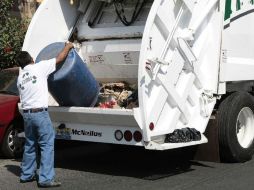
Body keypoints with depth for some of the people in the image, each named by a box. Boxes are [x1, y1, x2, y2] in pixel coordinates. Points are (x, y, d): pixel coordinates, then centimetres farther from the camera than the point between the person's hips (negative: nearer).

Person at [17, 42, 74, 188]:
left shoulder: (20, 77, 13)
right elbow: (60, 58, 0)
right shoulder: (39, 67, -5)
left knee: (30, 145, 18)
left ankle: (27, 175, 26)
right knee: (47, 144, -3)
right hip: (40, 113, -7)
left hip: (26, 114, 7)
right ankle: (46, 179, -6)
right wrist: (68, 46, 16)